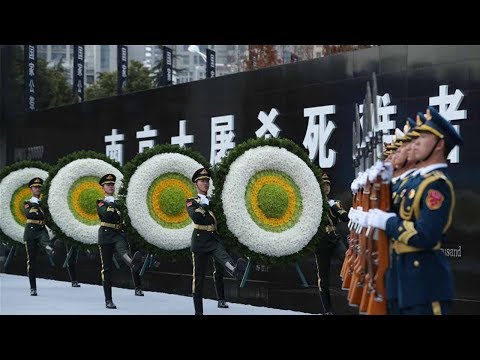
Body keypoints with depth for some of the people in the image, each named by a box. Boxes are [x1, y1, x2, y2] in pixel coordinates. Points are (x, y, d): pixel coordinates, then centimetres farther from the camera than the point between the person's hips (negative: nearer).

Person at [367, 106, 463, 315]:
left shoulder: (437, 184, -17)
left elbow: (426, 237, -26)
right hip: (410, 274, 10)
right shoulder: (420, 178, 13)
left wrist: (386, 221, -17)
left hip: (425, 282, -10)